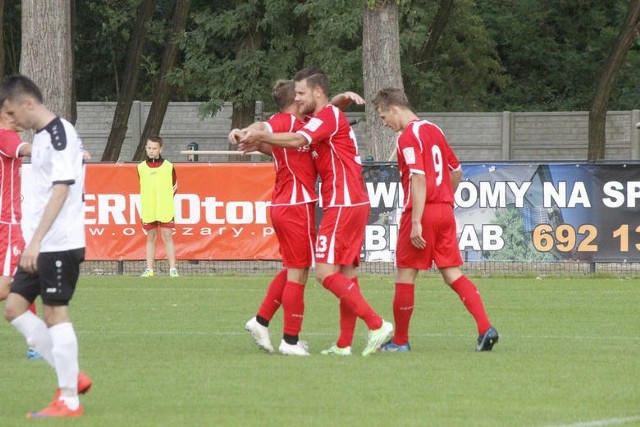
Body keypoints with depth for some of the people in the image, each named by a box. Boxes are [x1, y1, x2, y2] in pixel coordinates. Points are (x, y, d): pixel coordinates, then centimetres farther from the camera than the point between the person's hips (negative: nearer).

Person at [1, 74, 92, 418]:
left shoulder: (60, 135, -14)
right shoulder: (41, 136, 15)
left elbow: (60, 190, -21)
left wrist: (36, 241, -25)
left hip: (60, 244, -10)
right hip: (40, 245, 10)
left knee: (55, 314, -7)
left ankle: (69, 400, -1)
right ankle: (71, 376, 12)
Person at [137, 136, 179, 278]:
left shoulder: (168, 166, 2)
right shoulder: (141, 168, 7)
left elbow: (174, 186, 11)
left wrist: (166, 200, 4)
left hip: (165, 209, -2)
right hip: (148, 210, 2)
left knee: (167, 236, -4)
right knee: (151, 238, 6)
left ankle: (173, 268, -3)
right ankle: (149, 269, 7)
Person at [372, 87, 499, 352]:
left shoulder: (408, 137, -11)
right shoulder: (434, 130, 15)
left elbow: (419, 179, -21)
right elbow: (456, 170, 22)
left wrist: (416, 223, -23)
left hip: (423, 211, -8)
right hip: (445, 210, 8)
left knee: (405, 274, 4)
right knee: (452, 273, 6)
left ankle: (400, 341, 12)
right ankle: (485, 328, -9)